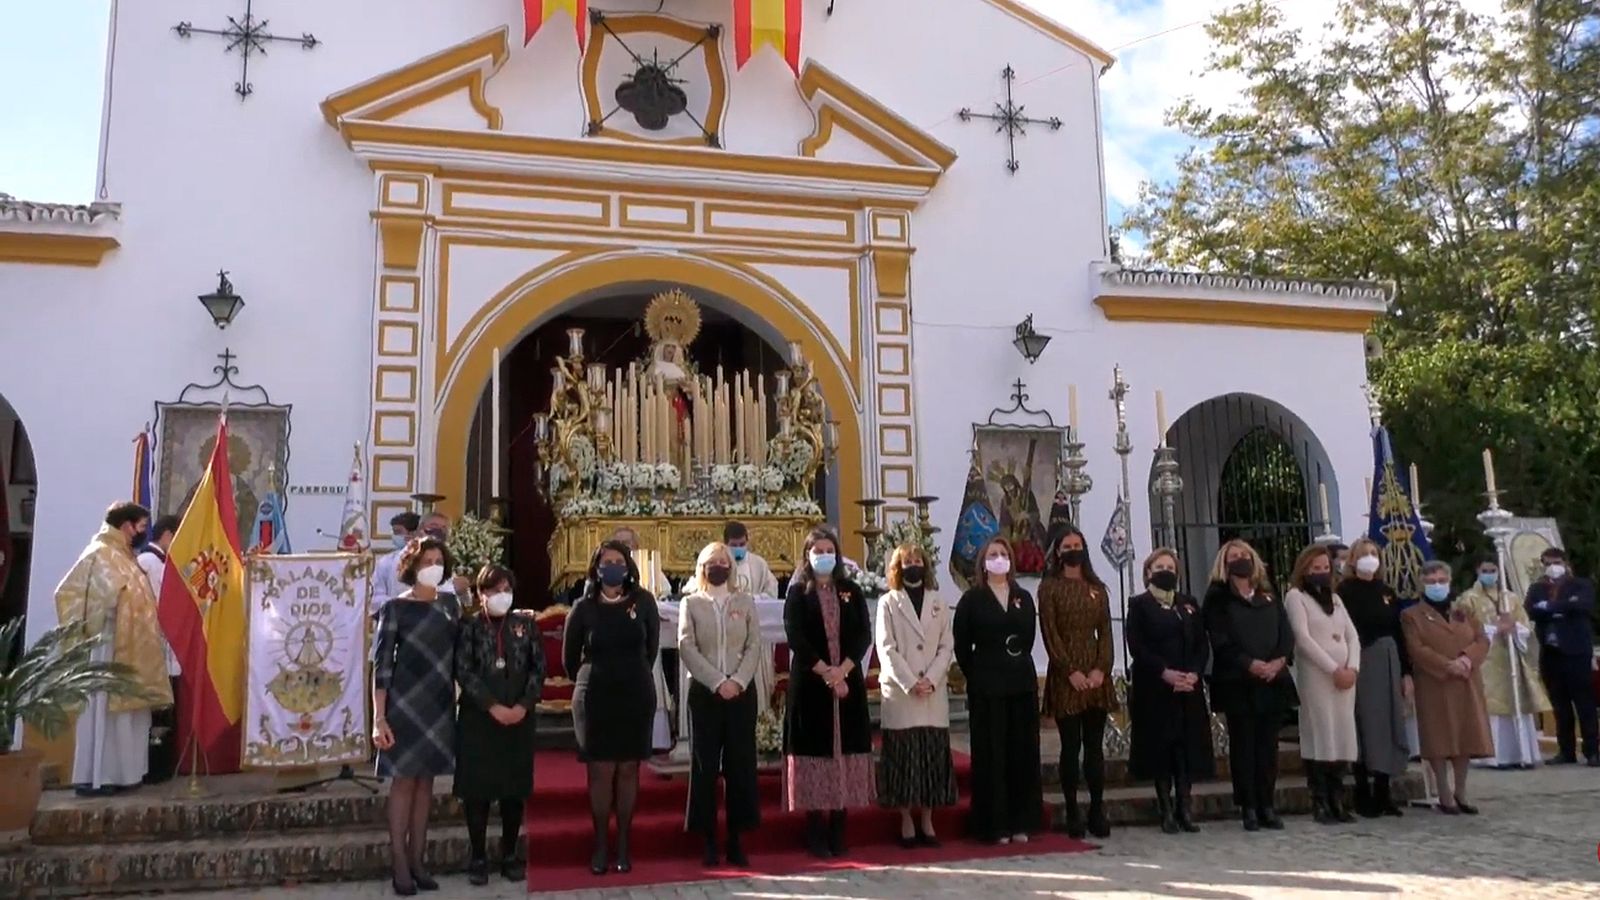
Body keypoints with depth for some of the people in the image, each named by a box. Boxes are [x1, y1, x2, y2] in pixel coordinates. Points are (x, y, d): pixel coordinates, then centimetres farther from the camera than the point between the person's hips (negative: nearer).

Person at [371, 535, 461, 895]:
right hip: (405, 704, -4)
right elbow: (382, 665, -10)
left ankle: (417, 861, 15)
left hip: (441, 705, 4)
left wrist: (458, 700, 2)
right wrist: (379, 718, -15)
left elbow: (457, 654, 9)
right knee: (404, 781, 0)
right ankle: (399, 865, 6)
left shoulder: (450, 603, 7)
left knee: (425, 781, 9)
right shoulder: (395, 608, -6)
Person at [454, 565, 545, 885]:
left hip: (520, 717, 2)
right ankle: (478, 857, 12)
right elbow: (464, 671, -8)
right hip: (478, 718, -2)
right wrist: (493, 706, -15)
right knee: (477, 787, 1)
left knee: (515, 787, 6)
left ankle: (509, 855, 17)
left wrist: (524, 705, -10)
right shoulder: (469, 626, 0)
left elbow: (539, 667, 3)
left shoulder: (525, 623, 6)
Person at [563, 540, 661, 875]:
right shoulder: (584, 607, -4)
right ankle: (600, 846, 9)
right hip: (595, 698, -1)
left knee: (628, 770, 5)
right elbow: (570, 656, 9)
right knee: (600, 770, 0)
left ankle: (623, 845, 13)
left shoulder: (643, 601, -2)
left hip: (636, 697, 1)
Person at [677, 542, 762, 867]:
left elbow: (754, 646, 2)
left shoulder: (745, 601, 10)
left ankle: (736, 838, 8)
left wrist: (737, 681, -13)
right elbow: (687, 648, -5)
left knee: (740, 764, 1)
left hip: (742, 691, 1)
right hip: (704, 692, -1)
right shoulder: (691, 603, 6)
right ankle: (709, 839, 7)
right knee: (705, 765, 0)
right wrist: (717, 682, -14)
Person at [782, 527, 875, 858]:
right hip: (810, 683, -2)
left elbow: (864, 635, 2)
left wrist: (843, 670, -13)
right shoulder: (798, 594, 3)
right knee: (814, 751, -2)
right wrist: (826, 672, -16)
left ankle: (838, 831, 11)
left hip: (848, 682, 2)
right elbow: (796, 638, -8)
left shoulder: (852, 592, 10)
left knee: (845, 751, 2)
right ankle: (814, 833, 6)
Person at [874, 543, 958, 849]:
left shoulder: (938, 602, 12)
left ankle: (927, 822, 13)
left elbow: (947, 646, 6)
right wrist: (910, 683, -13)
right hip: (900, 692, -3)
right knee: (903, 759, -1)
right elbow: (886, 649, -4)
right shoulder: (888, 602, 4)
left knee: (933, 757, 4)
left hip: (935, 694, 3)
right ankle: (906, 823, 7)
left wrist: (931, 680, -8)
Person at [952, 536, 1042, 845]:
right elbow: (962, 645, 0)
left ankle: (1020, 822, 14)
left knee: (1023, 750, 6)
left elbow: (1029, 637, 15)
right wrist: (975, 675, -1)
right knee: (991, 752, -2)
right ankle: (994, 824, 4)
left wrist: (1019, 666, 7)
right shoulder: (972, 598, 0)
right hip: (987, 684, -4)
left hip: (1022, 681, 4)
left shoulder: (1023, 598, 13)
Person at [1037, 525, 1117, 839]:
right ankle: (1072, 813, 4)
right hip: (1065, 676, -3)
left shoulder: (1097, 588, 13)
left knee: (1095, 745, 5)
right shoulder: (1050, 587, 2)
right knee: (1071, 745, -1)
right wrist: (1070, 671, -13)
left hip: (1095, 675, 3)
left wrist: (1102, 668, -7)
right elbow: (1050, 633, -5)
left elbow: (1105, 631, 7)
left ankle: (1097, 810, 10)